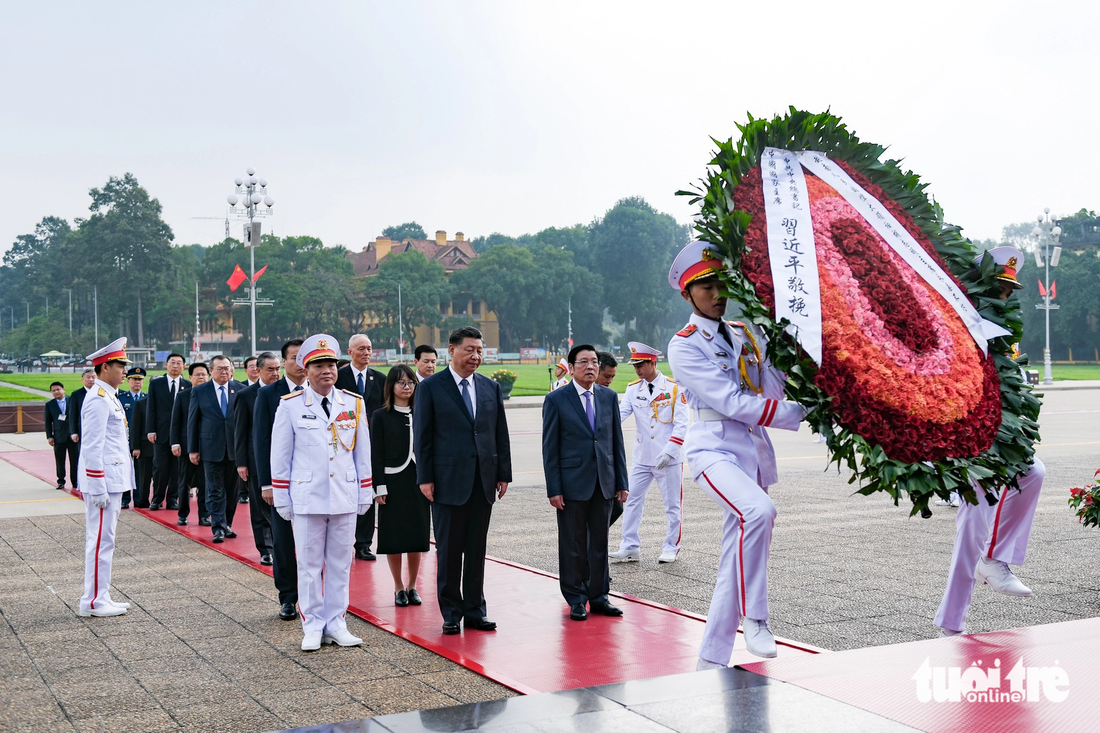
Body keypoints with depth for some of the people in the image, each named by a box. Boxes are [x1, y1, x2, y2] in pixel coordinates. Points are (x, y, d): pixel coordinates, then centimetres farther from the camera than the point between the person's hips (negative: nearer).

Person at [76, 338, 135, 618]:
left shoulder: (109, 397, 16)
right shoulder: (98, 400, -15)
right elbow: (91, 447, -19)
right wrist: (98, 488, -21)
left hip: (113, 481, 10)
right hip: (103, 482, -10)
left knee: (103, 540, 13)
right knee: (101, 540, -6)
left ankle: (101, 597, 19)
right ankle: (93, 602, 0)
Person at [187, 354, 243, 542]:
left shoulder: (240, 389, 4)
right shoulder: (200, 391, 2)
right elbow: (192, 421, 4)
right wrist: (192, 449, 0)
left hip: (235, 448, 2)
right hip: (211, 448, -1)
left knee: (232, 489, 9)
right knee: (215, 490, -1)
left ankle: (227, 524, 21)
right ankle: (218, 527, 2)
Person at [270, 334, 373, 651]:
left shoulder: (354, 404, 5)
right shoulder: (290, 406, -2)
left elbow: (362, 453, 10)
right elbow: (280, 456, 2)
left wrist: (365, 494, 9)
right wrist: (282, 499, 0)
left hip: (345, 498, 2)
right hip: (306, 498, -2)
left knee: (340, 563, 8)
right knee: (309, 564, 3)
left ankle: (336, 623, 18)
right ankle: (313, 627, 13)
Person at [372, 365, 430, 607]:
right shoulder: (380, 416, -1)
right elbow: (376, 454, -4)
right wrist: (379, 486, -10)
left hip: (418, 481, 3)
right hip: (393, 481, -3)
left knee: (418, 535, 4)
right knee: (393, 536, 1)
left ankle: (412, 586, 16)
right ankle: (399, 588, 12)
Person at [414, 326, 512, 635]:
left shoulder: (491, 387, 10)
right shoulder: (430, 387, -2)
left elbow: (501, 433, 12)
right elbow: (422, 436, -3)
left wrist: (504, 473, 7)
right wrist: (425, 478, -8)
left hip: (484, 480, 4)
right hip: (448, 480, -4)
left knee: (477, 550, 9)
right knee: (448, 551, 3)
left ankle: (475, 610, 18)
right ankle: (450, 612, 13)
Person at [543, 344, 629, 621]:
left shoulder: (609, 397, 8)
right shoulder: (556, 400, -3)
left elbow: (617, 441, 10)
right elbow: (550, 448, -4)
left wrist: (622, 482, 5)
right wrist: (553, 489, -9)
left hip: (604, 483, 4)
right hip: (572, 483, -3)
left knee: (600, 542, 10)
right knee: (573, 545, 4)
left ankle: (598, 596, 20)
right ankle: (576, 599, 15)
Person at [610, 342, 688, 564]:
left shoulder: (674, 387, -6)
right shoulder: (633, 389, 6)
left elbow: (681, 424, -10)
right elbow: (620, 413, -8)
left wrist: (669, 450, -20)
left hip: (668, 459, -4)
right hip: (641, 458, 4)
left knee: (672, 505, 5)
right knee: (632, 501, 3)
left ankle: (671, 548, 18)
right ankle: (630, 547, 11)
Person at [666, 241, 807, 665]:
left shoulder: (745, 335, 16)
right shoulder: (684, 347, -5)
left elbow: (778, 381, 6)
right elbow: (732, 402, -15)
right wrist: (799, 413, -18)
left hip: (754, 452, 7)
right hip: (714, 450, -7)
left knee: (736, 558, 5)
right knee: (758, 511, -34)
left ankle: (712, 661, 13)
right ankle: (755, 619, -19)